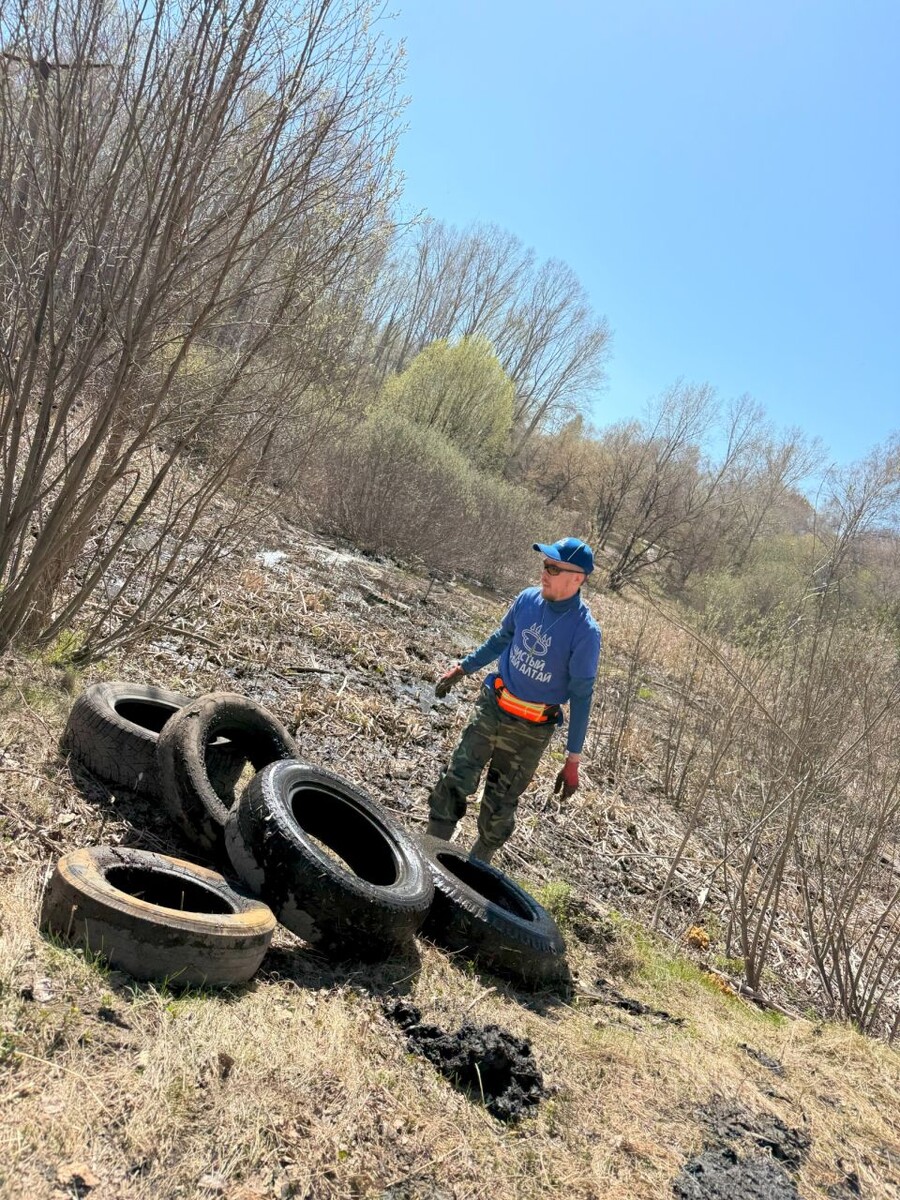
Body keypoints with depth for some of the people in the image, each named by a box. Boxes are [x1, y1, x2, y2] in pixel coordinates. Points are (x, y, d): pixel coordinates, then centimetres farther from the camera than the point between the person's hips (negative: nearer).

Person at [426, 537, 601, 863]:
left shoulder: (585, 631, -18)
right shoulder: (528, 599, -5)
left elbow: (582, 696, -12)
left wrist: (573, 758, -10)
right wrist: (462, 668, 19)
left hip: (531, 731, -3)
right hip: (491, 708, 4)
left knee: (499, 807, 7)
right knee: (455, 782, 1)